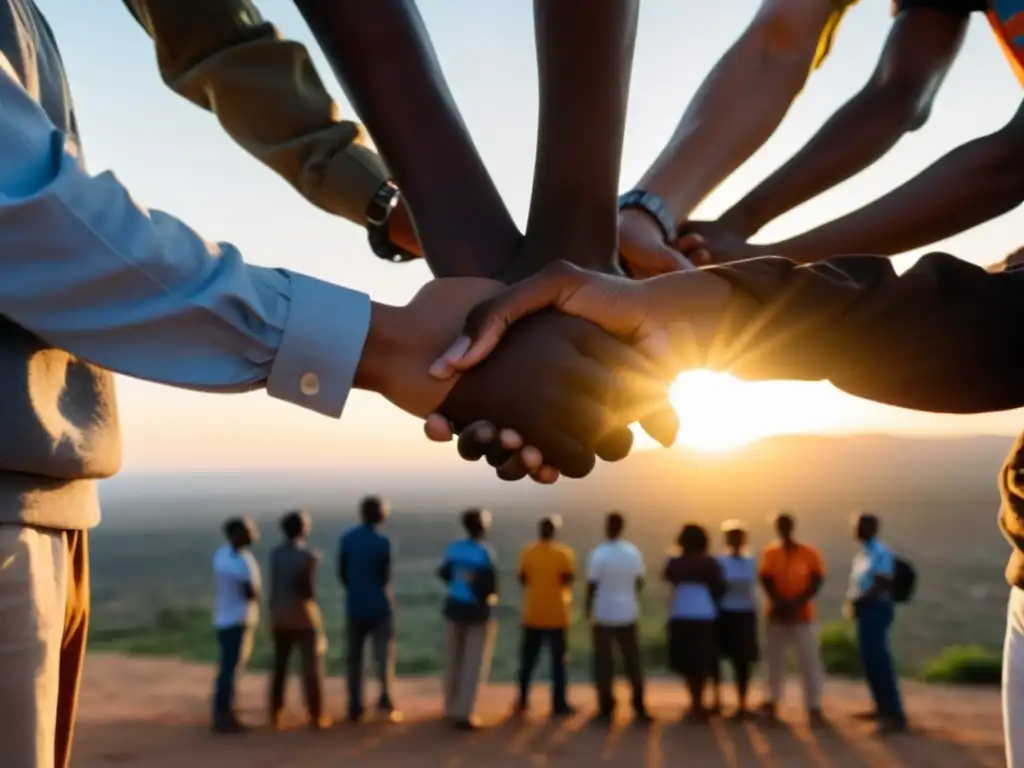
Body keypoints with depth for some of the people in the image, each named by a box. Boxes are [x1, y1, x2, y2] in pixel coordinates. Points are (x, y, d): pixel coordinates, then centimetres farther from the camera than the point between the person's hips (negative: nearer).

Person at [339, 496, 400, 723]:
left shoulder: (347, 538, 0)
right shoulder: (382, 542, -13)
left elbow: (342, 573, 5)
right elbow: (385, 577, -10)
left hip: (354, 606, 4)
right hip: (379, 606, -4)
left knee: (353, 657, 10)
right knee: (384, 653, 1)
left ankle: (355, 707, 11)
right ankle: (385, 698, -16)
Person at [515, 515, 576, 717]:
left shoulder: (527, 552, -3)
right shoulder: (564, 553, -9)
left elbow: (522, 578, 1)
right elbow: (569, 579, -13)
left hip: (533, 613, 2)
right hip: (557, 614, -2)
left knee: (528, 658, 13)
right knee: (558, 659, 4)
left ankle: (523, 700, 14)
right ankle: (559, 703, 2)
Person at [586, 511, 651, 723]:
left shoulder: (598, 554, -13)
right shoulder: (633, 552, -2)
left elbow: (592, 586, -10)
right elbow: (639, 582, 4)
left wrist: (588, 610, 2)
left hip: (603, 615, -3)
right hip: (628, 613, 3)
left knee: (604, 661, 5)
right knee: (633, 660, 11)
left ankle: (607, 707, 5)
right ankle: (639, 706, 9)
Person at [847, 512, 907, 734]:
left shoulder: (880, 553, -13)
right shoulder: (863, 553, 17)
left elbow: (879, 585, -20)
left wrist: (858, 601, -23)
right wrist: (854, 602, 2)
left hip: (876, 609, -10)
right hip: (866, 610, 10)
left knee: (878, 660, -12)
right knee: (870, 659, 15)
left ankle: (895, 714, -11)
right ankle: (883, 707, 26)